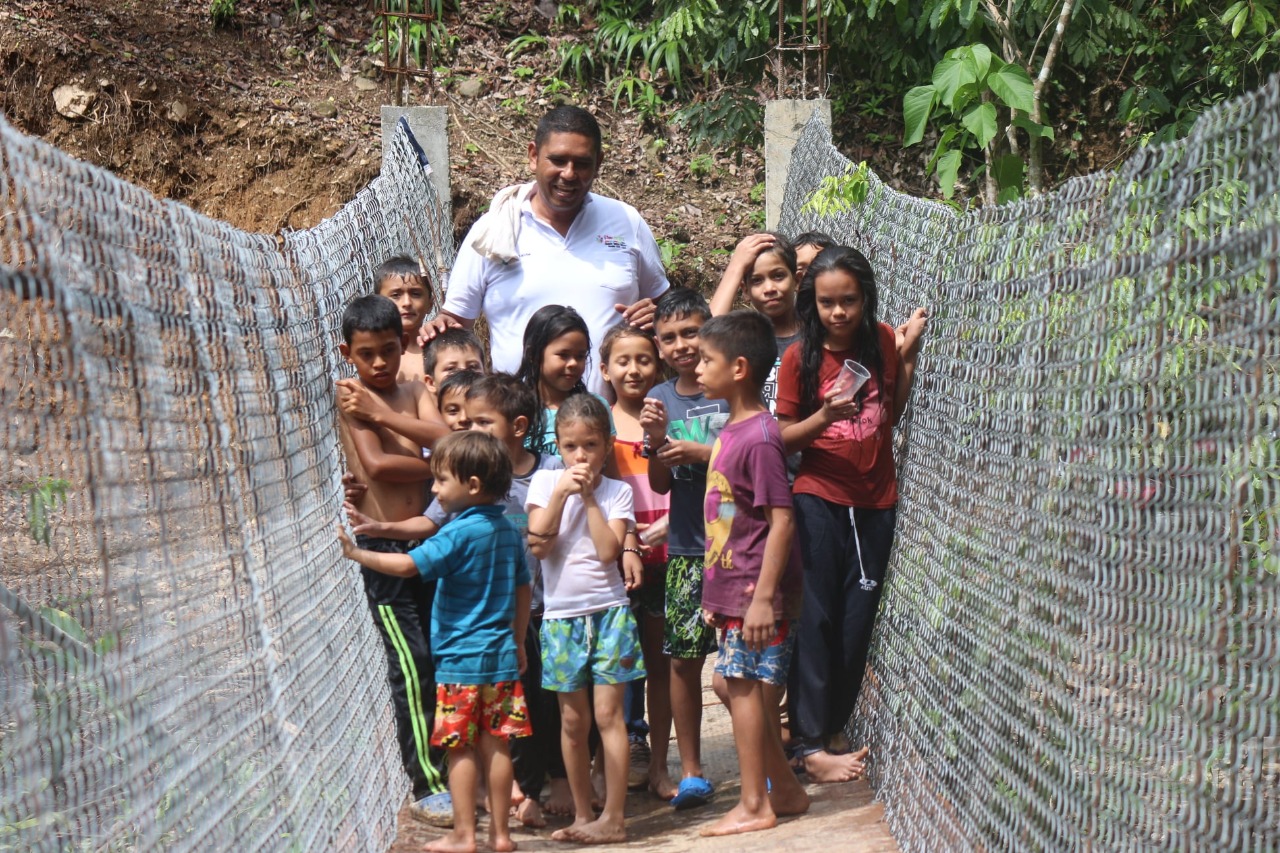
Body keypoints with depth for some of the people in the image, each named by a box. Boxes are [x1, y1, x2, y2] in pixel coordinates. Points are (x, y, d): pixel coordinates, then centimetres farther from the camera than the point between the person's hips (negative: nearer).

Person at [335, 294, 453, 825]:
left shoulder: (414, 393, 11)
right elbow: (376, 464, -17)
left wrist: (385, 416, -24)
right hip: (383, 545, -5)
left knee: (440, 660, 9)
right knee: (412, 666, -7)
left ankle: (444, 769, 20)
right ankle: (427, 788, -1)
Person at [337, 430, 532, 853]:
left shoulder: (459, 533, -14)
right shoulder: (508, 531, 8)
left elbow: (408, 565, -24)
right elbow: (523, 589, 16)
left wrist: (357, 553, -17)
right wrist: (517, 643, 24)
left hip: (461, 659, -7)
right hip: (502, 658, 7)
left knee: (461, 748, 1)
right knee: (496, 745, 9)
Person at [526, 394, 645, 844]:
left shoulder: (617, 491, 1)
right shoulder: (544, 482, 3)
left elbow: (608, 550, -13)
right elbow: (538, 546, -8)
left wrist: (588, 496, -11)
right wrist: (562, 492, -12)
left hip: (609, 612, -2)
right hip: (561, 615, 2)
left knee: (608, 714, -5)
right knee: (572, 721, 7)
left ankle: (613, 818, -2)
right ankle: (582, 816, 16)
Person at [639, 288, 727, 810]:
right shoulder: (661, 399, 9)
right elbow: (660, 484, 8)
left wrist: (700, 452, -13)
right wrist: (657, 442, -10)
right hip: (685, 548, 3)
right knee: (683, 657, 4)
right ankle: (691, 772, 14)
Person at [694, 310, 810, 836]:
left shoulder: (759, 437, -17)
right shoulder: (731, 431, 12)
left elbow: (781, 520, -20)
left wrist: (763, 595, -22)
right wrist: (715, 592, 21)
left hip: (756, 589, -9)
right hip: (732, 586, 9)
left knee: (743, 685, -4)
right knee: (738, 686, 13)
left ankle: (754, 806, 5)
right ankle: (785, 790, 24)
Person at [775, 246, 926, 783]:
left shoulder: (881, 342, 2)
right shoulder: (800, 357, -6)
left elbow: (895, 414, 11)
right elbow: (784, 437, -4)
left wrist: (909, 354, -1)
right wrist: (824, 416, -22)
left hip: (876, 501, 3)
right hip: (820, 501, -3)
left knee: (858, 621, 7)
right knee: (817, 620, -3)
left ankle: (831, 727, 21)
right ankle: (812, 745, 0)